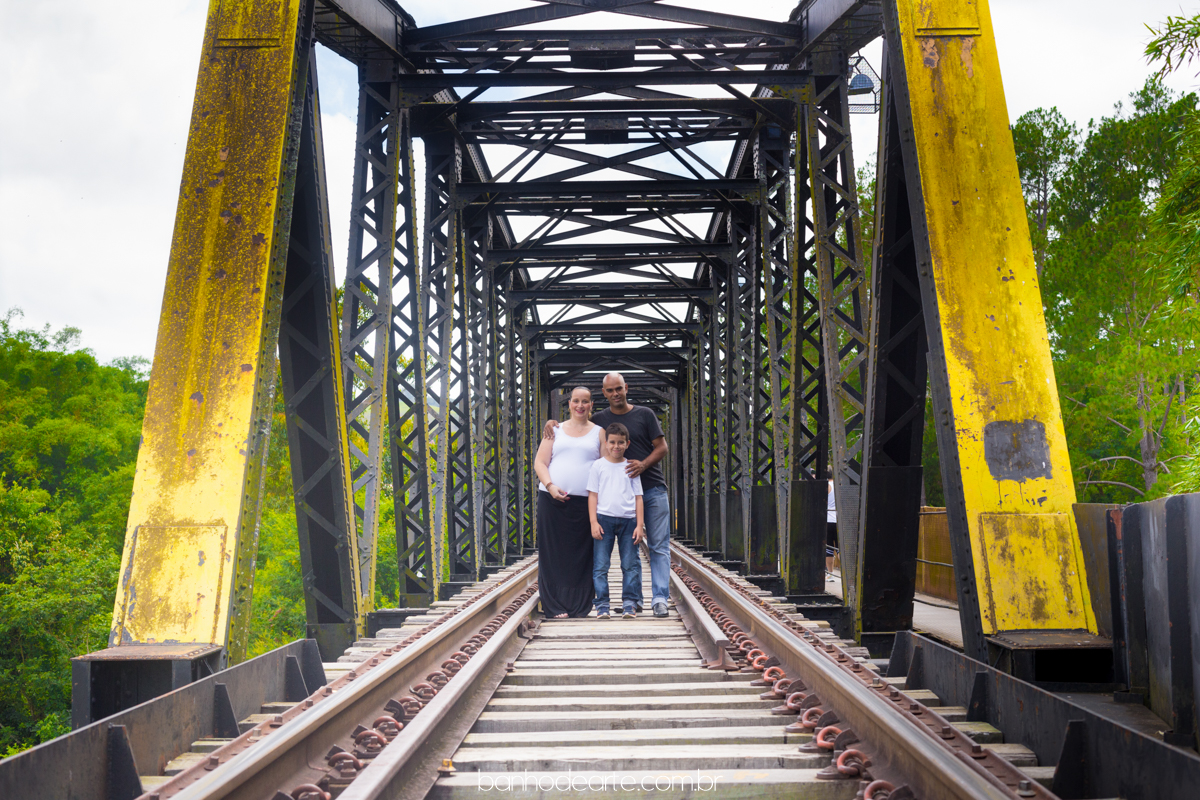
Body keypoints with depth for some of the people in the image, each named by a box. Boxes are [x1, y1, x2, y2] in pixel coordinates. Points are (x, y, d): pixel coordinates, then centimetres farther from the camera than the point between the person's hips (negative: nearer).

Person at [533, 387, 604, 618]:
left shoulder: (598, 432, 11)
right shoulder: (556, 430, 14)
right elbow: (540, 462, 9)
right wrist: (550, 486, -9)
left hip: (585, 502, -1)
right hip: (552, 500, 1)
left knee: (581, 555, -2)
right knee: (554, 552, -1)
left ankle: (579, 607, 5)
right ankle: (556, 606, 4)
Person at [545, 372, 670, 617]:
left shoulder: (644, 414, 4)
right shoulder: (599, 420, 9)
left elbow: (662, 447, 2)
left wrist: (643, 464, -16)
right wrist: (551, 422, -5)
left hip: (652, 489, -2)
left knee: (659, 546, -6)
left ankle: (659, 598, -7)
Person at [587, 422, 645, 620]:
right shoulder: (598, 466, 7)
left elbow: (638, 498, 11)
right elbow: (592, 495, 4)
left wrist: (640, 524, 2)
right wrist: (594, 522, -5)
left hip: (628, 519, 2)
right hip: (604, 518, -1)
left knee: (630, 564, 1)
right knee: (600, 565, -3)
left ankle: (629, 603, 7)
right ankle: (602, 604, 1)